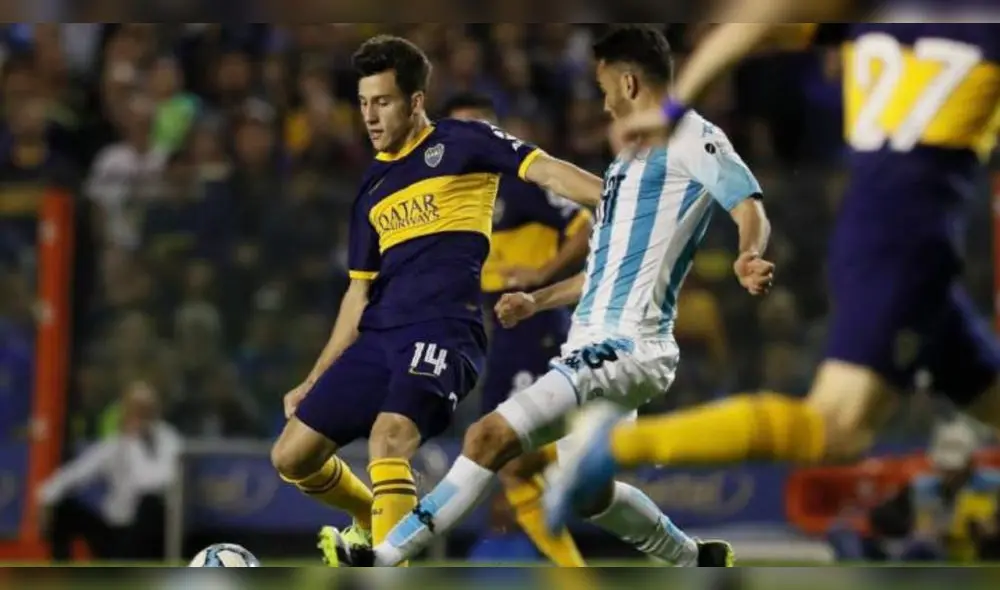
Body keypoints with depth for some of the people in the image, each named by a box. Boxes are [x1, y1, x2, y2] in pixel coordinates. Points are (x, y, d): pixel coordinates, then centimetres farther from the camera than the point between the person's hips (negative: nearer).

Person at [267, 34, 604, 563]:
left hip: (443, 331, -7)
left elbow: (545, 171, -7)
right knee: (291, 456, 4)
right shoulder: (372, 187, 21)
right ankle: (374, 518, 32)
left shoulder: (459, 143, 4)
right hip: (377, 337, 7)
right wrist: (314, 382, 23)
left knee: (387, 441, -31)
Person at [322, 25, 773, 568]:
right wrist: (537, 300, 35)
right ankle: (696, 562, 39)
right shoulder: (631, 158, 23)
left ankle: (381, 561, -18)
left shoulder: (690, 138, -6)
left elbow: (749, 207, -21)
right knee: (589, 493, 22)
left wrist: (748, 257, -41)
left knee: (489, 436, -19)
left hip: (624, 349, -11)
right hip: (595, 343, 11)